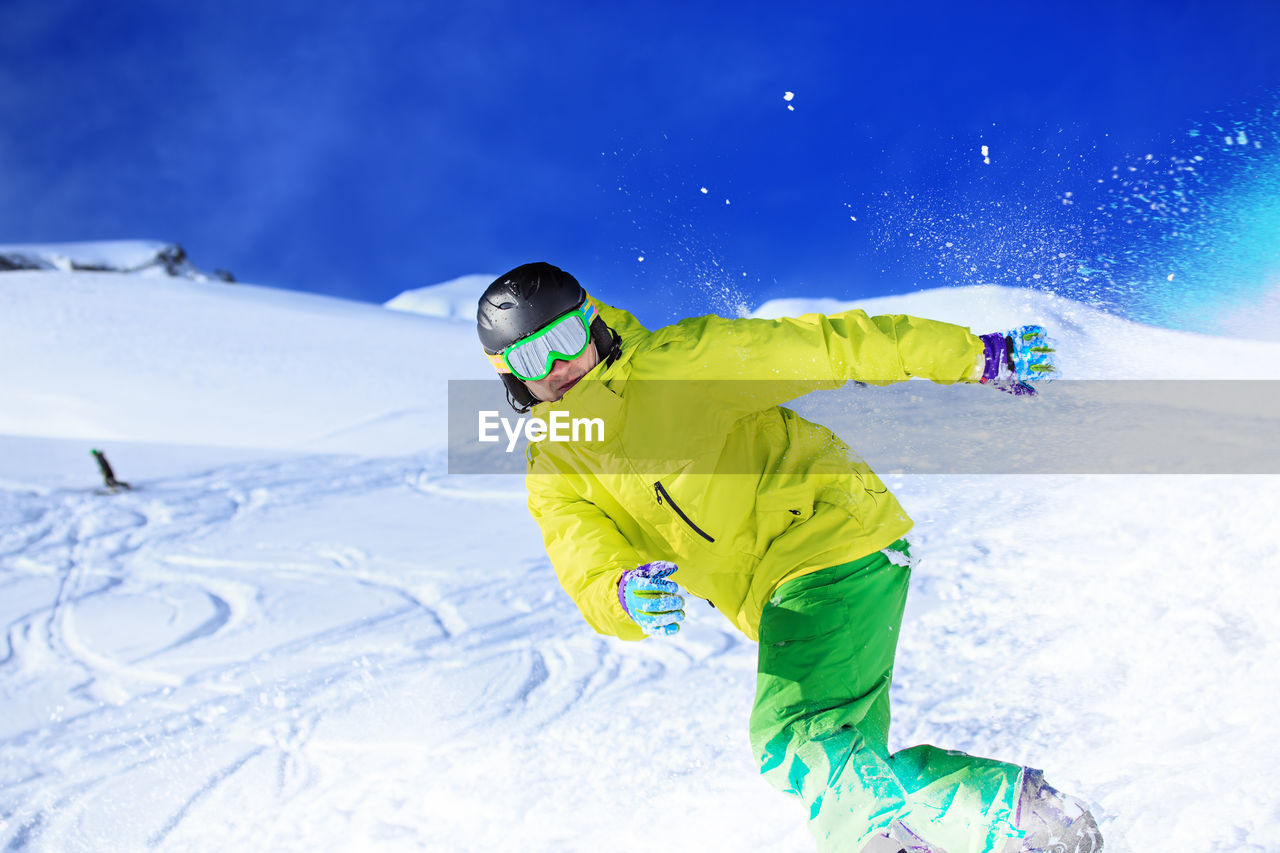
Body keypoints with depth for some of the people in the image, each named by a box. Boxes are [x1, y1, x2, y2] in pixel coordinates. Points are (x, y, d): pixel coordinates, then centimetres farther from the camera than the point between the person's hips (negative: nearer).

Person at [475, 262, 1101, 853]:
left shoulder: (681, 361, -10)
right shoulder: (554, 480, 5)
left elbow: (829, 346, -8)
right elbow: (589, 573, -10)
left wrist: (977, 355, -8)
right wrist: (626, 593, -35)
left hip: (835, 543, -6)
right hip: (781, 605, 7)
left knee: (795, 748, -21)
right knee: (845, 778, 12)